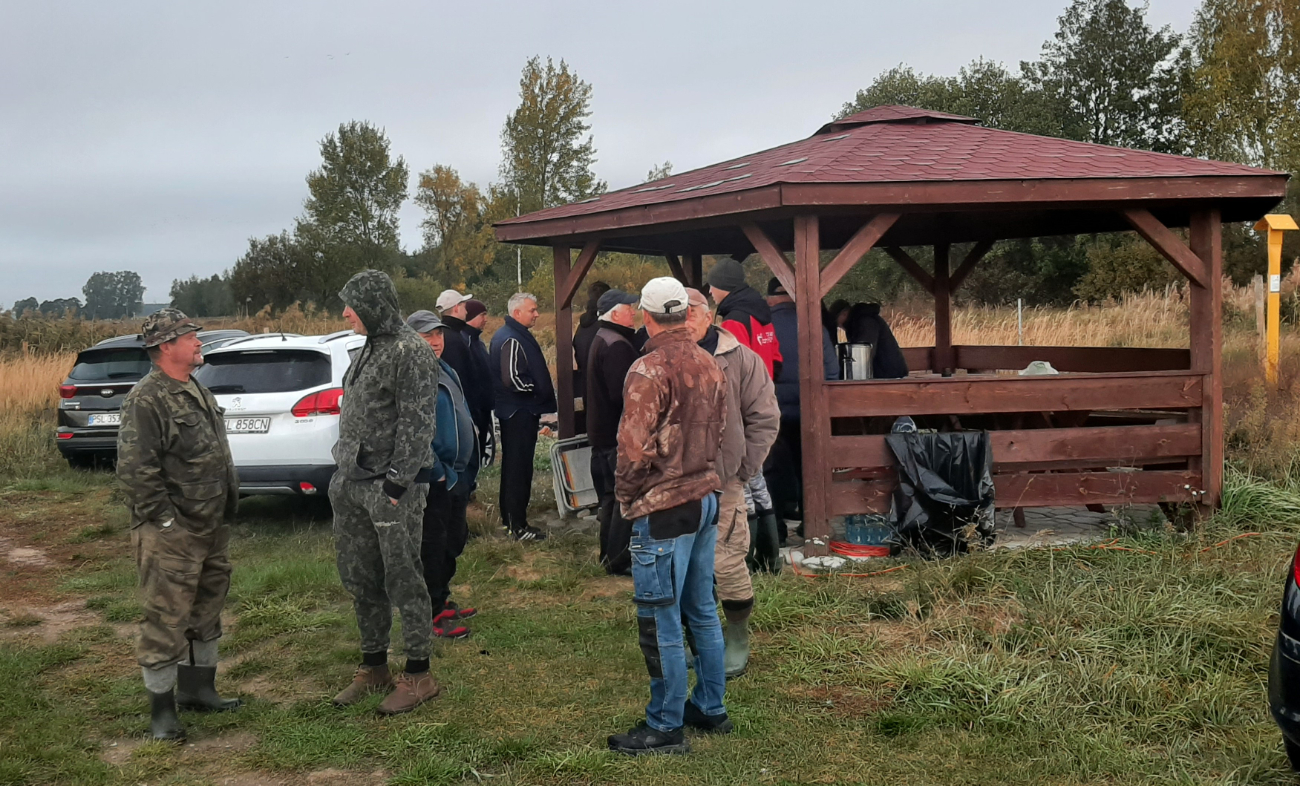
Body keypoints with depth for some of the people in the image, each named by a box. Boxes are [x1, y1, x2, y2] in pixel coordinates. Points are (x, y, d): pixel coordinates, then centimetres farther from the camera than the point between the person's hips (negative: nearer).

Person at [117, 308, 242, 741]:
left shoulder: (197, 391, 14)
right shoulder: (146, 400, -16)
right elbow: (135, 468, -21)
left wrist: (225, 509, 18)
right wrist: (165, 520, -19)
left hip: (212, 528, 9)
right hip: (173, 536, -9)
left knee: (206, 611, 18)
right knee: (166, 621, -2)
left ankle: (197, 688, 33)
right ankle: (162, 711, 7)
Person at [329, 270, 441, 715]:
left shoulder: (409, 352, -13)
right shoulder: (370, 350, 15)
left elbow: (416, 425, -17)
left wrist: (397, 482, -21)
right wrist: (343, 472, 16)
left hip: (392, 487, -9)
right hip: (353, 484, 9)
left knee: (403, 580, -2)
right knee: (360, 580, 14)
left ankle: (418, 674, 8)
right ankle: (374, 668, 27)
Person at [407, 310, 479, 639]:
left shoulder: (446, 372, 14)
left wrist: (467, 472, 15)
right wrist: (438, 473, -22)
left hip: (456, 475, 10)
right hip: (433, 480, -10)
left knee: (454, 539, 19)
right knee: (432, 546, -1)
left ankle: (442, 600, 34)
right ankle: (432, 616, 9)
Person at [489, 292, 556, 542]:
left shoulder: (506, 335, 13)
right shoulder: (513, 340, -20)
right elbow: (512, 378, -27)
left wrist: (542, 389, 12)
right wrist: (538, 388, -12)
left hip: (512, 411, 11)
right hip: (520, 412, -11)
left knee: (513, 465, 18)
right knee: (520, 467, -5)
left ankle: (508, 517, 29)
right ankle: (518, 526, 0)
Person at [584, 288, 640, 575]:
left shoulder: (601, 340, 15)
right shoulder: (617, 346, -19)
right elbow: (623, 394, -25)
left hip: (603, 432, 11)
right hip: (619, 434, -11)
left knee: (611, 495, 17)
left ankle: (610, 556, 26)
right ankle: (619, 561, -2)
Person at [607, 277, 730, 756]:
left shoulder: (649, 370, -17)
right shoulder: (709, 366, 8)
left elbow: (632, 446, -18)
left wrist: (625, 496, -4)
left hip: (663, 507, -8)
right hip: (705, 499, 8)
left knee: (661, 621, 0)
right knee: (702, 610, 17)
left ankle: (665, 727, 7)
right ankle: (710, 709, 27)